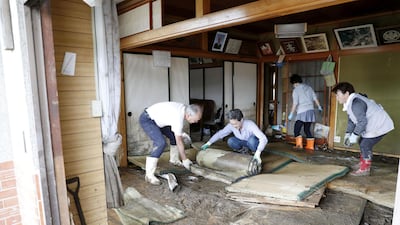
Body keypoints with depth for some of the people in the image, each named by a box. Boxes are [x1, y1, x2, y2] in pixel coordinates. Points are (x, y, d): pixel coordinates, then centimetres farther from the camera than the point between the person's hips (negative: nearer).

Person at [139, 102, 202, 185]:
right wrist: (185, 160, -12)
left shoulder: (184, 108, -6)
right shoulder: (178, 117, -30)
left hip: (157, 119, 10)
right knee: (161, 143, -24)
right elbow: (179, 142, -21)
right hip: (146, 119, -10)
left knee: (174, 135, 11)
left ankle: (174, 160, 29)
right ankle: (149, 175, -18)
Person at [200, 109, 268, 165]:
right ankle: (244, 150, 5)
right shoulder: (231, 125, -22)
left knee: (252, 140, -39)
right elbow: (220, 133, -10)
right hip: (244, 142, 5)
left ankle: (255, 153, -8)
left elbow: (264, 139, -45)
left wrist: (257, 153, -57)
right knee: (230, 141, -23)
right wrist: (208, 143, -19)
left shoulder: (250, 124, -37)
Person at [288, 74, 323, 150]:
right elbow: (315, 98, 12)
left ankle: (299, 144, -15)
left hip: (302, 112, -7)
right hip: (310, 111, 7)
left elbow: (295, 103, -12)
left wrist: (291, 114, -8)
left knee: (296, 130, -4)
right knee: (307, 129, 15)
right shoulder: (308, 87, 12)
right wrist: (319, 107, 26)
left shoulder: (296, 90, -5)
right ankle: (310, 145, 15)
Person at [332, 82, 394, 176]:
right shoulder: (350, 102, 4)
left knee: (365, 145, -9)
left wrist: (355, 135, -24)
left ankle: (365, 169, 4)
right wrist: (348, 134, 3)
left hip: (380, 126, -11)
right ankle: (362, 163, 34)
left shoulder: (356, 103, -31)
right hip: (373, 125, 11)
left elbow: (362, 121, -33)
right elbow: (351, 120, 9)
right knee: (362, 143, 18)